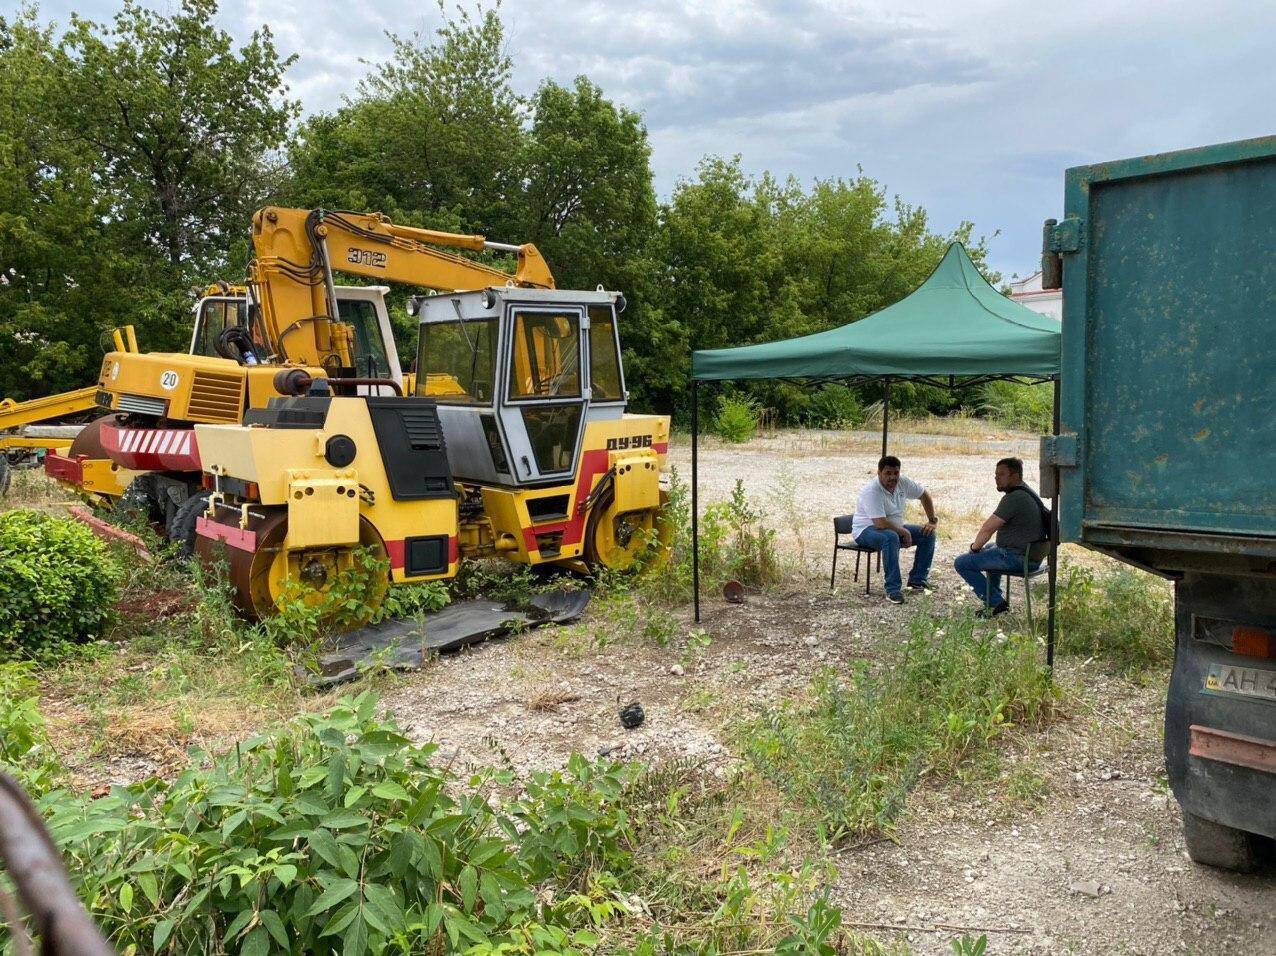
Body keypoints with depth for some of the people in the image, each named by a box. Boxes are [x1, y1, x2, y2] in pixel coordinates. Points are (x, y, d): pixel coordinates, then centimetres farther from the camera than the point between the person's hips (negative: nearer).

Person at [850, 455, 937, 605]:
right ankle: (893, 590, -35)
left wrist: (932, 521, 5)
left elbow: (924, 495, 11)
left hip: (895, 528, 8)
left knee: (928, 534, -5)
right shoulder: (871, 491, -28)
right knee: (891, 537, -39)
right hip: (867, 530, -8)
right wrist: (904, 533, -22)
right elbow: (880, 523, -33)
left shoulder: (903, 482, -6)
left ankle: (916, 581, 1)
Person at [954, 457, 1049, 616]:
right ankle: (995, 597, 32)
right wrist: (981, 546, 19)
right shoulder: (1026, 492, 14)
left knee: (962, 563, -8)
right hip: (1032, 555, 11)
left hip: (1018, 558, -11)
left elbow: (987, 529, -18)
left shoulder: (1013, 498, -20)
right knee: (989, 550, 38)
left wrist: (975, 547, 0)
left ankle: (996, 602, -5)